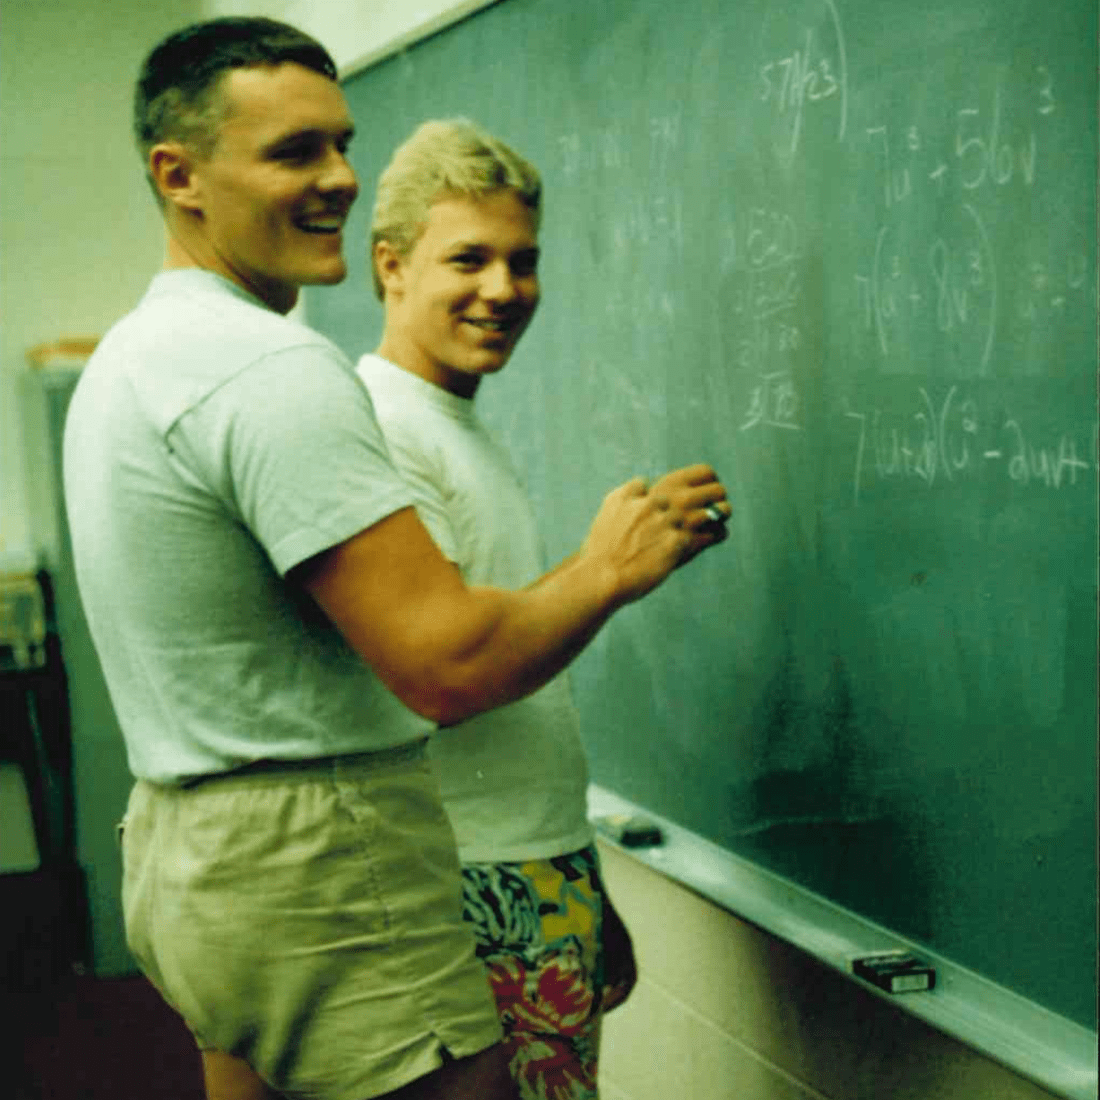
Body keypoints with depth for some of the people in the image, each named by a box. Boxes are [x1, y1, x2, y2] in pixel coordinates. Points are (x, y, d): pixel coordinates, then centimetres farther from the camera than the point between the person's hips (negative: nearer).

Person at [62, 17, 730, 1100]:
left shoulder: (128, 355, 13)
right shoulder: (270, 367, -20)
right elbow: (447, 665, -25)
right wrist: (607, 568, -8)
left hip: (180, 848, 10)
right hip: (316, 880, -10)